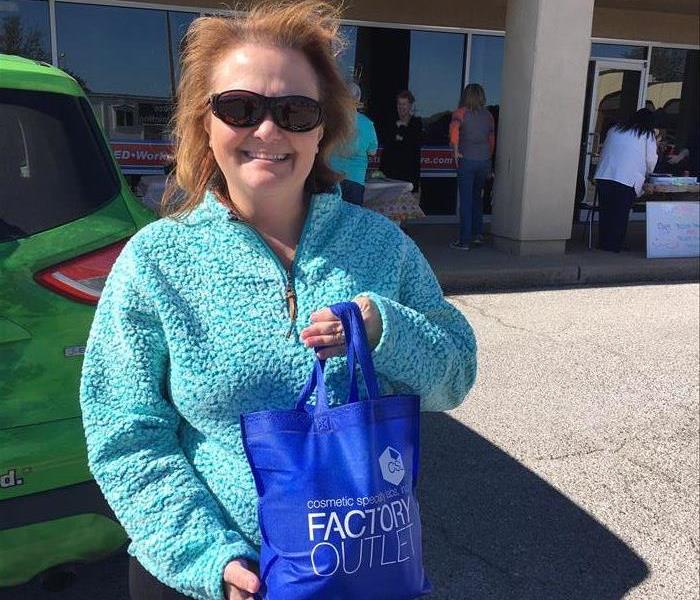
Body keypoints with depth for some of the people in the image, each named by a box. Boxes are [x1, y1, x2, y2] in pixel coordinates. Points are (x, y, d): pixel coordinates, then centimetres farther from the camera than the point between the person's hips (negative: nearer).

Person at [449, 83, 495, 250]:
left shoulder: (461, 113, -3)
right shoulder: (488, 115, 9)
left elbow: (454, 128, -22)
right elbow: (492, 140, 11)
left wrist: (456, 151, -16)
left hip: (467, 160, -4)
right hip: (485, 160, 4)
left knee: (466, 200, 1)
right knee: (477, 197, 21)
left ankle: (465, 241, 3)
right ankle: (478, 234, 22)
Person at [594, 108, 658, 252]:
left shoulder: (615, 129, 17)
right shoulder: (648, 135, 6)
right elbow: (650, 163, 6)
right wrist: (647, 171, 28)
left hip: (603, 177, 4)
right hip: (627, 180, -4)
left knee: (605, 212, 11)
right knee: (620, 215, 6)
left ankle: (603, 244, 17)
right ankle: (613, 245, 10)